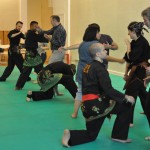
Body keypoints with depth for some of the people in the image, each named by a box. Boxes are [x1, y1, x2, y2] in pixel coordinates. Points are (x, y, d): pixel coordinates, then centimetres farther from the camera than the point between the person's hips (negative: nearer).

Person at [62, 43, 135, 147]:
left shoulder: (88, 66, 16)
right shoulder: (100, 68, -12)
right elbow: (108, 90, -20)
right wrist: (125, 97, -10)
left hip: (88, 105, 9)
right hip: (96, 105, -9)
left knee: (91, 135, 20)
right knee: (126, 105, 5)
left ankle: (71, 136, -1)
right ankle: (120, 136, 11)